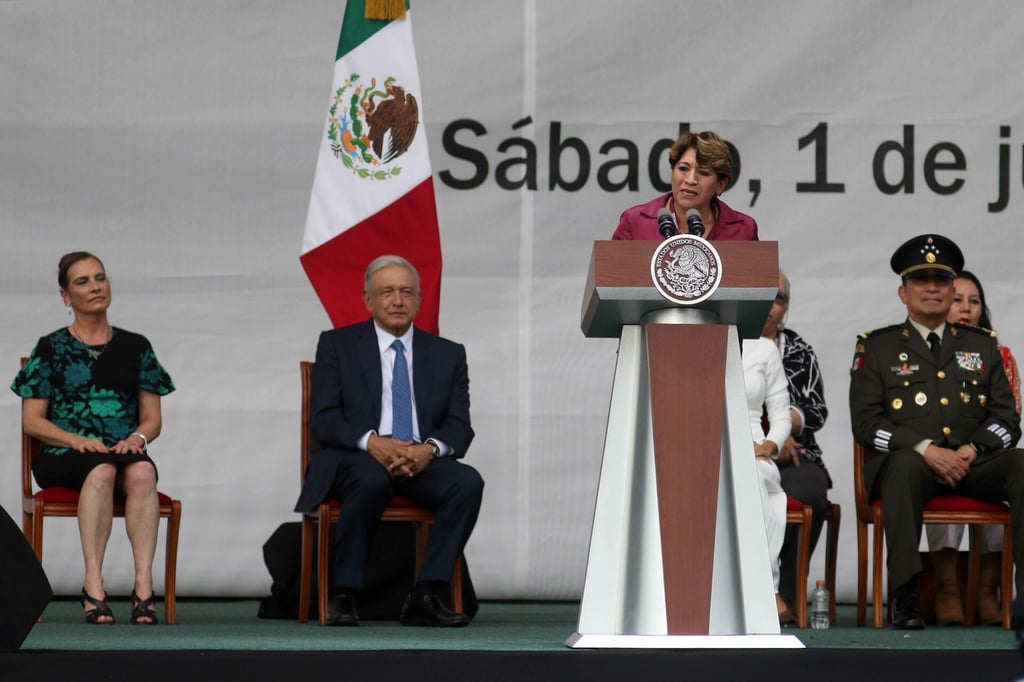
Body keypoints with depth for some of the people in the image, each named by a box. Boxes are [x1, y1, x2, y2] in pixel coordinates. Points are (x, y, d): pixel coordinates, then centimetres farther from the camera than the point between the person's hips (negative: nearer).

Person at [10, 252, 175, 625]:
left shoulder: (135, 347, 16)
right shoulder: (51, 349, 9)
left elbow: (153, 419, 14)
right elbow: (32, 421, 4)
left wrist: (137, 437, -10)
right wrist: (76, 440, -14)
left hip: (125, 450, 2)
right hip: (62, 455, -2)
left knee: (141, 471, -35)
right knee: (102, 469, -38)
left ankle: (144, 584, -43)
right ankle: (93, 584, -42)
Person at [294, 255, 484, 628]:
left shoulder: (448, 354, 14)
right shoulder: (337, 344, 8)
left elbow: (460, 426, 6)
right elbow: (323, 419, -2)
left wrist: (430, 448, -18)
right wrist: (372, 442, -21)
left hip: (421, 461, 3)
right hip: (352, 460, -3)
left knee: (468, 481, -29)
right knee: (372, 480, -38)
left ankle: (426, 596, -28)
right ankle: (343, 597, -29)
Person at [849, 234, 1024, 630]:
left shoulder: (982, 346, 20)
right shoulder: (876, 348, 11)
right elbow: (866, 423, -1)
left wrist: (972, 449, -9)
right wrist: (927, 450, -16)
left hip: (972, 463, 3)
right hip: (904, 463, -3)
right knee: (906, 464, -39)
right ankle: (904, 596, -41)